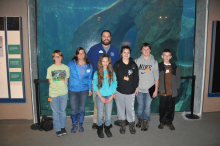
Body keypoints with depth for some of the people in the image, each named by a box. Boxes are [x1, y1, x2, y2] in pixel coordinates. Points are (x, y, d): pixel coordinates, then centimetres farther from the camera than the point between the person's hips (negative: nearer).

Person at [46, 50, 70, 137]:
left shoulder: (66, 68, 1)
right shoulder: (50, 68, -1)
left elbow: (67, 80, 8)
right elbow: (49, 81, 6)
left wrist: (63, 87, 1)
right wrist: (55, 87, 1)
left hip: (64, 93, 1)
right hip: (53, 94, -1)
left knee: (62, 111, 13)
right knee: (55, 112, 7)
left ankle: (63, 127, 30)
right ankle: (57, 129, 22)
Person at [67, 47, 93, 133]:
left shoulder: (89, 65, 2)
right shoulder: (71, 64, -5)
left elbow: (90, 78, 9)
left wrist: (90, 89, 8)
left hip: (84, 90, 2)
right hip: (72, 90, -1)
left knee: (82, 108, 11)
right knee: (73, 109, 2)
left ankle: (80, 125, 30)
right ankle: (74, 125, 24)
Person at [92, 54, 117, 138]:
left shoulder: (112, 73, 2)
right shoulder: (97, 73, -3)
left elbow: (114, 85, 3)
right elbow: (95, 86, -5)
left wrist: (112, 96, -6)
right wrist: (101, 97, -10)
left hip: (109, 97, 1)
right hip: (100, 96, -1)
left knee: (109, 115, 6)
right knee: (100, 114, 8)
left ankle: (107, 129, 28)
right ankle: (99, 130, 28)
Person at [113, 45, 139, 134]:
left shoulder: (133, 65, 1)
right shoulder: (117, 65, -2)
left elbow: (136, 78, 7)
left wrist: (135, 88, 4)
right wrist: (114, 91, -3)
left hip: (130, 92, 0)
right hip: (119, 92, 0)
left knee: (130, 109, 4)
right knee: (120, 108, 12)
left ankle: (132, 125, 28)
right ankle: (122, 125, 32)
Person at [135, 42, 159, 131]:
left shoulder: (154, 62, 1)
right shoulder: (137, 61, 2)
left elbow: (156, 77, 1)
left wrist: (156, 90, -2)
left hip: (150, 89, -1)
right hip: (139, 89, 1)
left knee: (147, 106, 4)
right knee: (140, 106, 12)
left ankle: (146, 122, 18)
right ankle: (140, 120, 30)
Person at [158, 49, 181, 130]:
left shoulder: (174, 67, 7)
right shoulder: (159, 67, 0)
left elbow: (178, 78, 11)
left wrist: (176, 88, 3)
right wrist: (158, 88, -6)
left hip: (172, 92, 2)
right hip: (163, 92, -2)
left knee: (171, 108, 10)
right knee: (162, 108, 6)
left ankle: (169, 122, 26)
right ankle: (162, 122, 24)